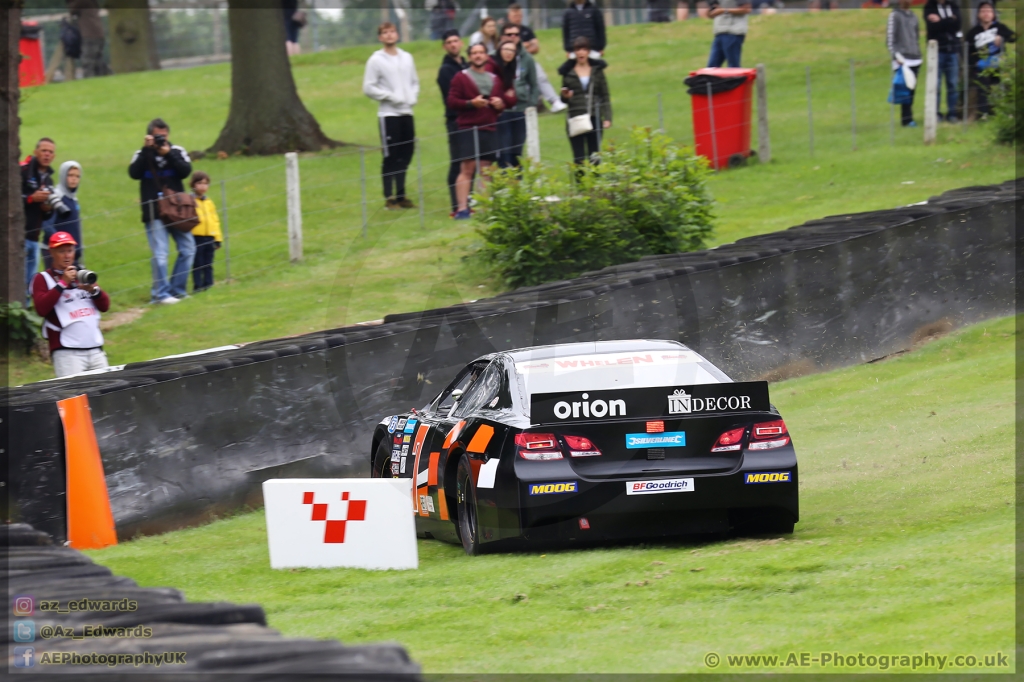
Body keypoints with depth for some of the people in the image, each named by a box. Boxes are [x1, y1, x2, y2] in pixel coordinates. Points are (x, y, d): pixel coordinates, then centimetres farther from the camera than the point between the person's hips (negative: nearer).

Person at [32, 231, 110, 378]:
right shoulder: (43, 278, 4)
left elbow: (105, 306, 14)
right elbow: (41, 309, -12)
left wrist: (93, 289, -7)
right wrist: (62, 283, -15)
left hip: (96, 350, 6)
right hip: (66, 353, -6)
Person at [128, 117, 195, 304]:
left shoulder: (177, 151, 8)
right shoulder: (143, 154, 5)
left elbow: (186, 171, -7)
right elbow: (134, 173, -12)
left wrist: (168, 154, -16)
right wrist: (147, 149, -14)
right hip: (154, 213, -3)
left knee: (188, 249, 5)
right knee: (160, 253, -8)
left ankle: (177, 290, 16)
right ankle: (161, 293, -4)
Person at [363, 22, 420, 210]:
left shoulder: (407, 58, 11)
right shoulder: (376, 60, -5)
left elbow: (415, 82, 18)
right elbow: (369, 88, -8)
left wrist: (413, 97, -1)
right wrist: (392, 97, -14)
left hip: (406, 113, 5)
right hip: (388, 115, -5)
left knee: (406, 155, 8)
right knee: (390, 157, -5)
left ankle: (401, 195, 17)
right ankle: (389, 198, -2)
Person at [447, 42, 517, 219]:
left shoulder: (495, 79, 17)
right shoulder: (461, 77, 3)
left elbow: (509, 98, 25)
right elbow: (452, 101, -4)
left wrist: (501, 103, 3)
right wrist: (471, 103, -17)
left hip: (489, 129, 5)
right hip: (468, 129, -5)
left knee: (486, 170, 4)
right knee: (467, 168, -10)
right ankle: (462, 208, -12)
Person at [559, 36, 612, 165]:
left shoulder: (597, 70, 8)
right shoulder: (568, 72, 6)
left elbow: (605, 96, 8)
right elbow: (563, 100, 13)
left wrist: (607, 118, -1)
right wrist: (565, 97, -11)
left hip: (594, 119, 1)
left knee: (594, 157, 3)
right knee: (579, 158, -5)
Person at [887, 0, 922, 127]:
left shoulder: (913, 16, 17)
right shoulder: (895, 15, -2)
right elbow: (890, 39, -8)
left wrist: (918, 53, 17)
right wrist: (897, 56, -16)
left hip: (915, 59, 6)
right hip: (903, 60, -6)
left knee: (911, 91, 5)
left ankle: (908, 117, 9)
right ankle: (906, 119, -10)